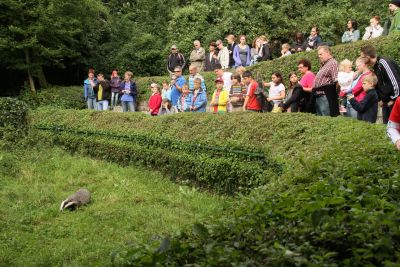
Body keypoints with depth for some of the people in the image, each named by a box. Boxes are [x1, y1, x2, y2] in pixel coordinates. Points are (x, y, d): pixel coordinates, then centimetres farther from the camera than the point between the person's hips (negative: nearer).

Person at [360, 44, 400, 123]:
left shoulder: (383, 63, -20)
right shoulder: (375, 66, 8)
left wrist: (393, 99, -15)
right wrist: (380, 99, 11)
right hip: (385, 101, 9)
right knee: (386, 123, 13)